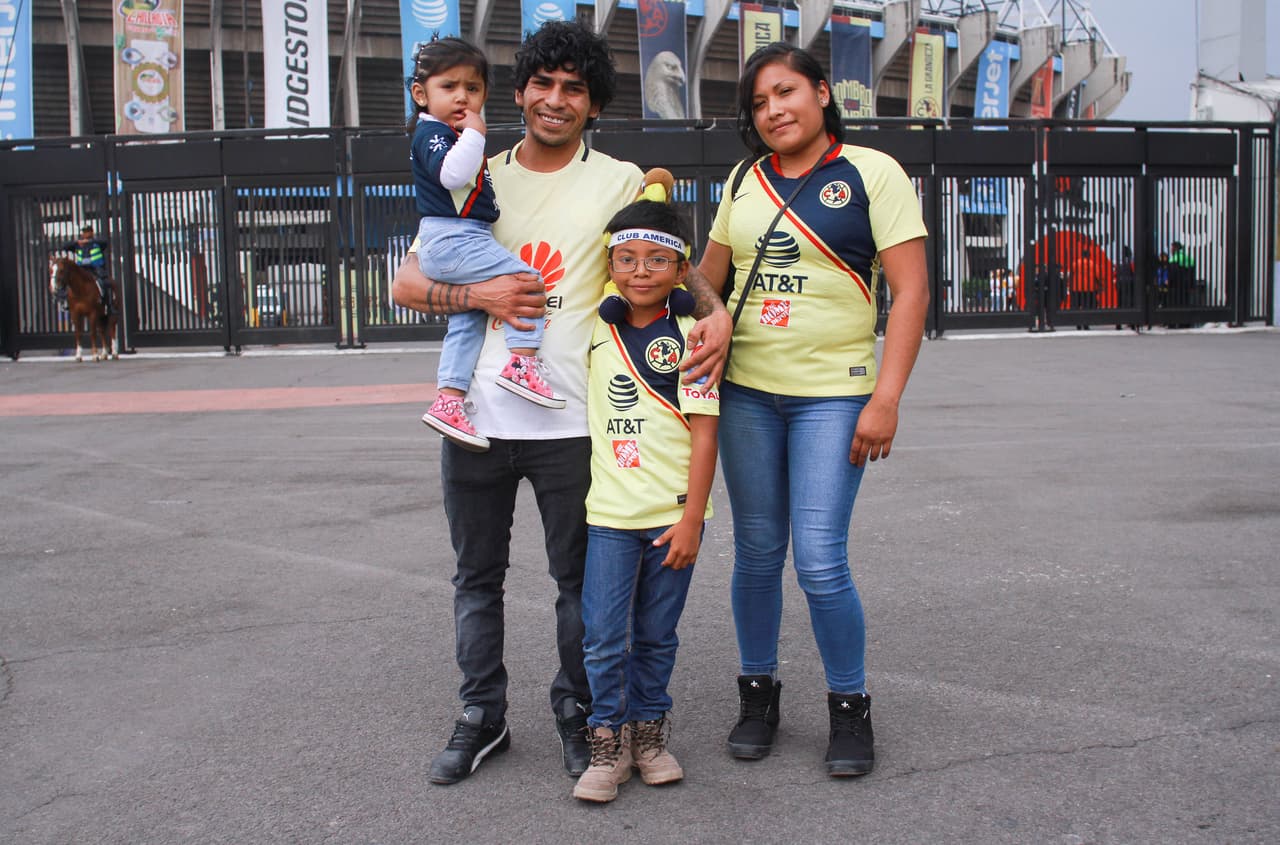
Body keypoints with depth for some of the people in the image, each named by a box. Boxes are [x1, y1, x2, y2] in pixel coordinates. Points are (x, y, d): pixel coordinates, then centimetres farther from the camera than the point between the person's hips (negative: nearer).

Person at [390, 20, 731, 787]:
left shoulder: (620, 181, 4)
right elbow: (405, 283, 8)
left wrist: (715, 311, -19)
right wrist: (477, 295, -10)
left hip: (571, 421, -2)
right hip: (477, 414, 3)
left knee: (580, 578, 8)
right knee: (478, 577, 12)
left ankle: (577, 714, 27)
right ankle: (483, 717, 28)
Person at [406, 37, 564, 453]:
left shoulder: (452, 135, 24)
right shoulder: (432, 132, -7)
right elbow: (452, 173, -28)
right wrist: (474, 134, -21)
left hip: (462, 239, 10)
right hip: (452, 240, -10)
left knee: (466, 322, 7)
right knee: (524, 277, -15)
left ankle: (449, 401, 6)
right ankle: (522, 362, -18)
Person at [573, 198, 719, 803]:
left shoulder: (689, 335, -5)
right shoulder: (597, 329, 4)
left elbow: (704, 433, -8)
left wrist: (691, 519, -11)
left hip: (672, 514, -2)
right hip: (608, 511, 2)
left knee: (656, 637, 11)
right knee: (603, 637, -1)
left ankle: (648, 732, 28)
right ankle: (608, 744, 14)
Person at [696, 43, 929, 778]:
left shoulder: (871, 173, -2)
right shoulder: (746, 181, 11)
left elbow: (912, 290, -6)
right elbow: (707, 277, 19)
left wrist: (886, 398, -13)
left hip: (832, 395, -4)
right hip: (745, 392, 4)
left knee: (821, 561, -7)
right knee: (756, 552, 8)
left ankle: (851, 708, 13)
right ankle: (759, 693, 25)